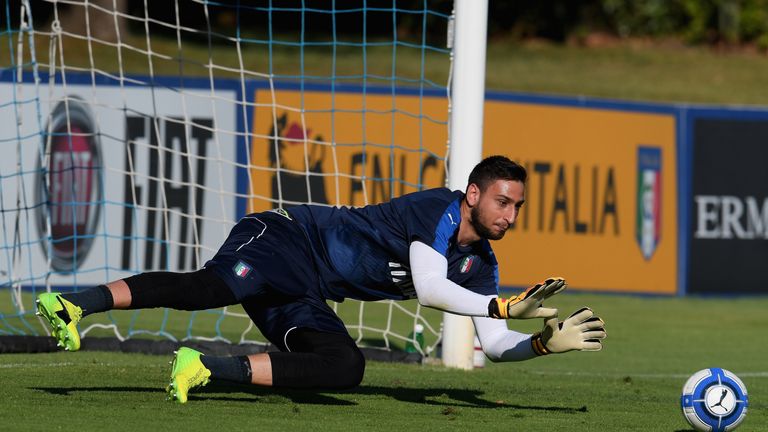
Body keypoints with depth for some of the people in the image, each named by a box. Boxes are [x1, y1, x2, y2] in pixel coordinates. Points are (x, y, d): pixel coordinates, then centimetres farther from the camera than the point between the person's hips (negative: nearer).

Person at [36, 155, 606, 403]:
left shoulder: (481, 265, 12)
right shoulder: (439, 210, -13)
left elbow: (495, 345, 15)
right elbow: (430, 288, -27)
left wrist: (547, 342, -2)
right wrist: (506, 307, -25)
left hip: (305, 298, 8)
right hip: (289, 241, -8)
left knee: (346, 368, -13)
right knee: (209, 287, -33)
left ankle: (208, 368, -17)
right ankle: (73, 304, -40)